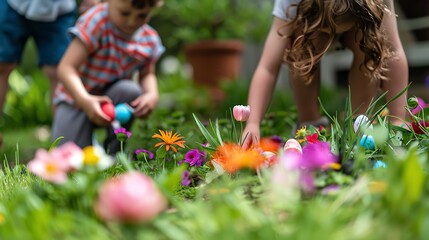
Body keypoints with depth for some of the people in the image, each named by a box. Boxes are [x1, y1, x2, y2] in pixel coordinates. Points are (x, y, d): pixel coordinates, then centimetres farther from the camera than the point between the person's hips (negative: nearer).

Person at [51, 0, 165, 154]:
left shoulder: (150, 39, -8)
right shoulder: (96, 21, -25)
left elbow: (147, 74, 7)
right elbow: (66, 68, -30)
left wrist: (152, 94, -17)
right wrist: (84, 100, -46)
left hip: (113, 98, 4)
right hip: (76, 97, -4)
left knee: (129, 90, -31)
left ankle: (114, 152, -9)